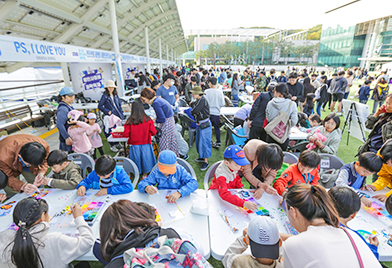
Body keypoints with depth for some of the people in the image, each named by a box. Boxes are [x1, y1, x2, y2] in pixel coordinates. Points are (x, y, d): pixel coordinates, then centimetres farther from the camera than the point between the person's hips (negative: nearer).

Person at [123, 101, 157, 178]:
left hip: (134, 145, 0)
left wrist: (133, 133, 9)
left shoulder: (129, 121, -12)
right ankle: (145, 174, 30)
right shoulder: (148, 119, -11)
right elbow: (154, 132, -7)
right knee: (145, 157, 16)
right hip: (145, 145, 0)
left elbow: (126, 134, -11)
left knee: (136, 158, 15)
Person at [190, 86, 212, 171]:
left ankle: (206, 161, 7)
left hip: (205, 125, -10)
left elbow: (195, 111, -25)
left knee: (205, 142, -3)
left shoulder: (202, 100, -18)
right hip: (199, 125, 10)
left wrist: (192, 111, -5)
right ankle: (202, 157, 35)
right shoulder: (197, 100, 11)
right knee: (199, 141, 18)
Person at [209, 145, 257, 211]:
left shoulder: (234, 166, -14)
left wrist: (240, 187, -6)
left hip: (231, 191, 6)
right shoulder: (221, 174, -36)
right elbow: (224, 194, -48)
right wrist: (243, 203, -56)